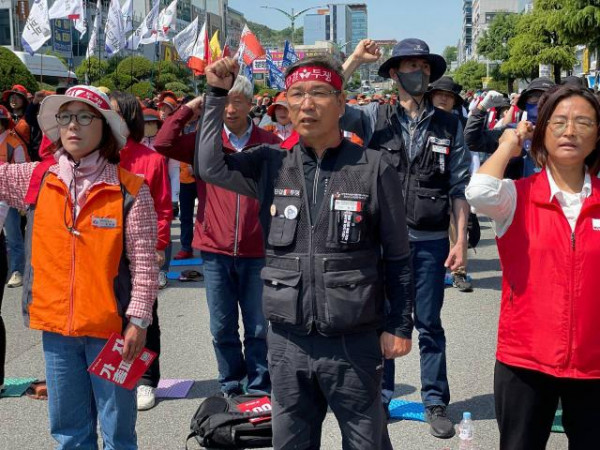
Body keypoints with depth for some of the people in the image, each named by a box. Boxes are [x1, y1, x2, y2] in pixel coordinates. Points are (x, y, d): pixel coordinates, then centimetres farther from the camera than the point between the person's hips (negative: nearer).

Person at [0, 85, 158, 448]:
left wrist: (138, 320, -10)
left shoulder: (130, 188, -9)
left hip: (111, 327, -3)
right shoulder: (35, 179, 1)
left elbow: (145, 262, -8)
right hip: (55, 326, 4)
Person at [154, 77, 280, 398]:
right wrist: (189, 109, -5)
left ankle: (259, 388, 23)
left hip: (256, 251, -1)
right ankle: (230, 387, 27)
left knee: (258, 327, 9)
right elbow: (163, 144, -7)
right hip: (215, 251, 1)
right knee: (222, 328, 11)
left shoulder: (269, 143, 1)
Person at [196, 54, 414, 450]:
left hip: (353, 342, -3)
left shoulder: (373, 168, -5)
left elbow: (397, 257, -1)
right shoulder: (272, 164, 4)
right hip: (288, 341, 3)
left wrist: (399, 325, -1)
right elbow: (211, 166, -6)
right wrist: (217, 94, -5)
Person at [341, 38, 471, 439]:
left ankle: (436, 402, 22)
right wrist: (355, 59, -16)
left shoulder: (450, 125, 2)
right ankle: (379, 397, 27)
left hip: (430, 241, 0)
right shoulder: (375, 117, 0)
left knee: (429, 324, 9)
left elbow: (459, 188, 2)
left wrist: (461, 240, -2)